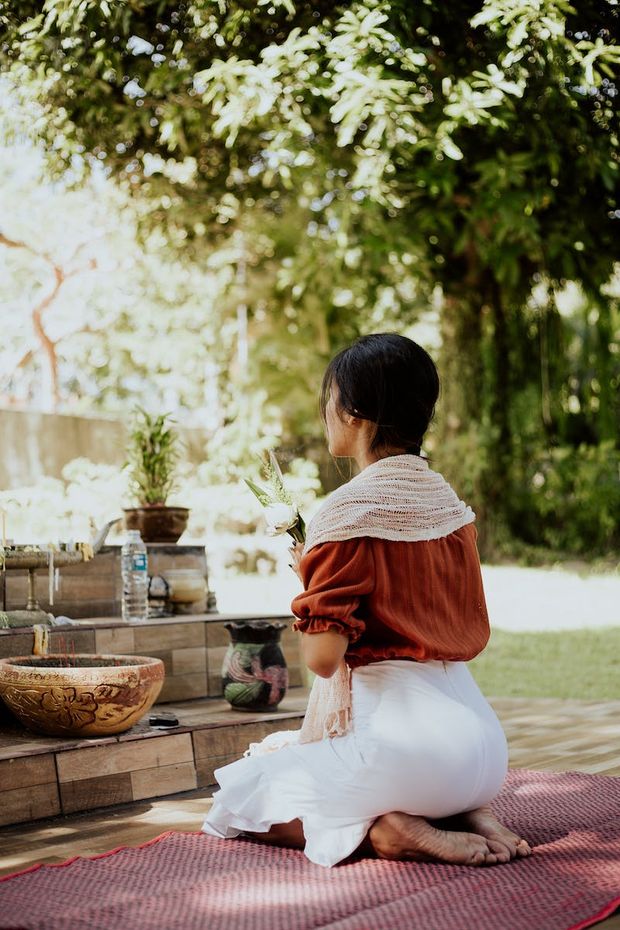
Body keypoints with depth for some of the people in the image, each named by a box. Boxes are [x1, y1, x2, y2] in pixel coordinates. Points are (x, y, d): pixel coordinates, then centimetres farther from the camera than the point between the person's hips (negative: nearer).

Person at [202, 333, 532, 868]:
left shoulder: (351, 510, -13)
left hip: (400, 739, -7)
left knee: (239, 798, 13)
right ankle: (469, 814, 9)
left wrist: (306, 576, 1)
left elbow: (322, 657, -17)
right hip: (482, 741, 7)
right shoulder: (450, 500, 9)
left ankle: (385, 829, -8)